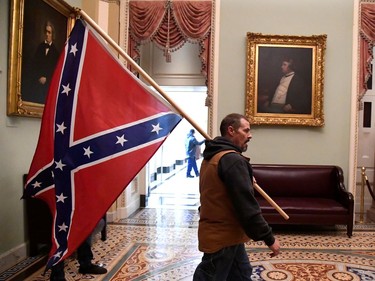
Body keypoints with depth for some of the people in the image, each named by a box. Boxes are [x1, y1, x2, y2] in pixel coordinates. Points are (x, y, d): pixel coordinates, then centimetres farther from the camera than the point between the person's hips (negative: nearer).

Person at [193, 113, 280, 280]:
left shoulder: (212, 157, 10)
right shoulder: (232, 160, -22)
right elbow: (246, 206, -25)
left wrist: (247, 182, 24)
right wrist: (269, 238, -19)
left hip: (218, 232, 10)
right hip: (222, 237, -10)